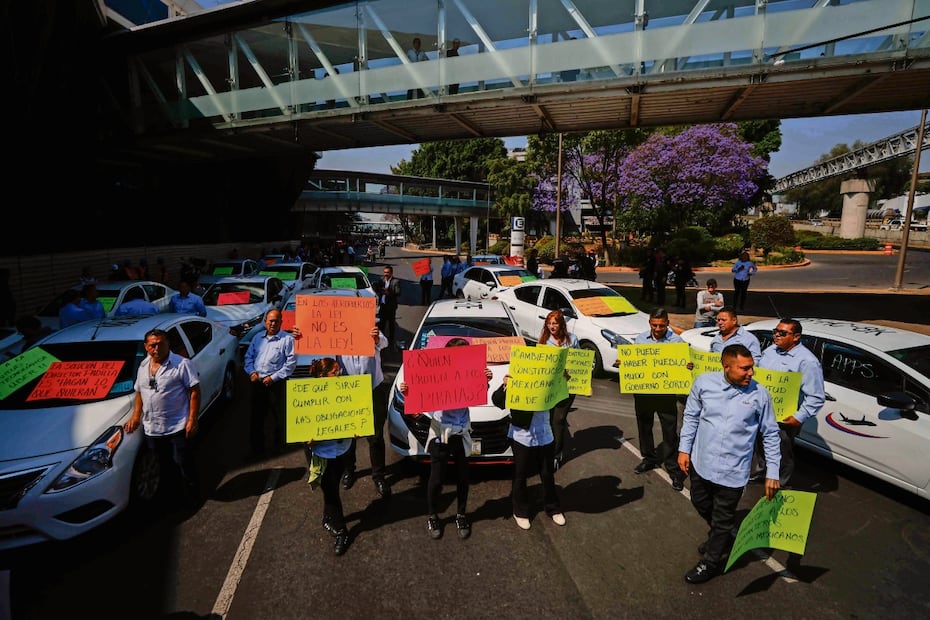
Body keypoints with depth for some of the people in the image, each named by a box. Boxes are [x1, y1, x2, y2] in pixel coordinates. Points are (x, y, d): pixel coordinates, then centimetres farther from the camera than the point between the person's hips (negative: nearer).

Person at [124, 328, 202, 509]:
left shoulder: (181, 364, -12)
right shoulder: (143, 366, 9)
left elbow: (195, 391, -13)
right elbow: (139, 392, 20)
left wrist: (192, 419, -17)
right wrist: (136, 416, 9)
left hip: (178, 427, -6)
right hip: (151, 428, 6)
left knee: (183, 463, 3)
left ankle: (192, 497, 21)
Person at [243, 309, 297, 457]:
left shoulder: (287, 339, -3)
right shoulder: (258, 338, 16)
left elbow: (291, 362, -8)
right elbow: (248, 357, 18)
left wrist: (274, 377, -13)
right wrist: (251, 372, -1)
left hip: (276, 384, -5)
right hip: (258, 383, 5)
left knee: (280, 417, 2)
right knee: (256, 417, 10)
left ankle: (279, 446, 17)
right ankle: (257, 447, 23)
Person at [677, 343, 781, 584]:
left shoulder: (759, 394, -12)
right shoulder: (704, 382, -10)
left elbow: (770, 435, -2)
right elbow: (691, 417, 2)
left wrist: (772, 473, -2)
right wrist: (684, 448, 1)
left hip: (733, 472, -3)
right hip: (701, 463, 3)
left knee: (723, 520, 13)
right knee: (701, 504, 24)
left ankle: (710, 563, 36)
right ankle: (718, 537, 54)